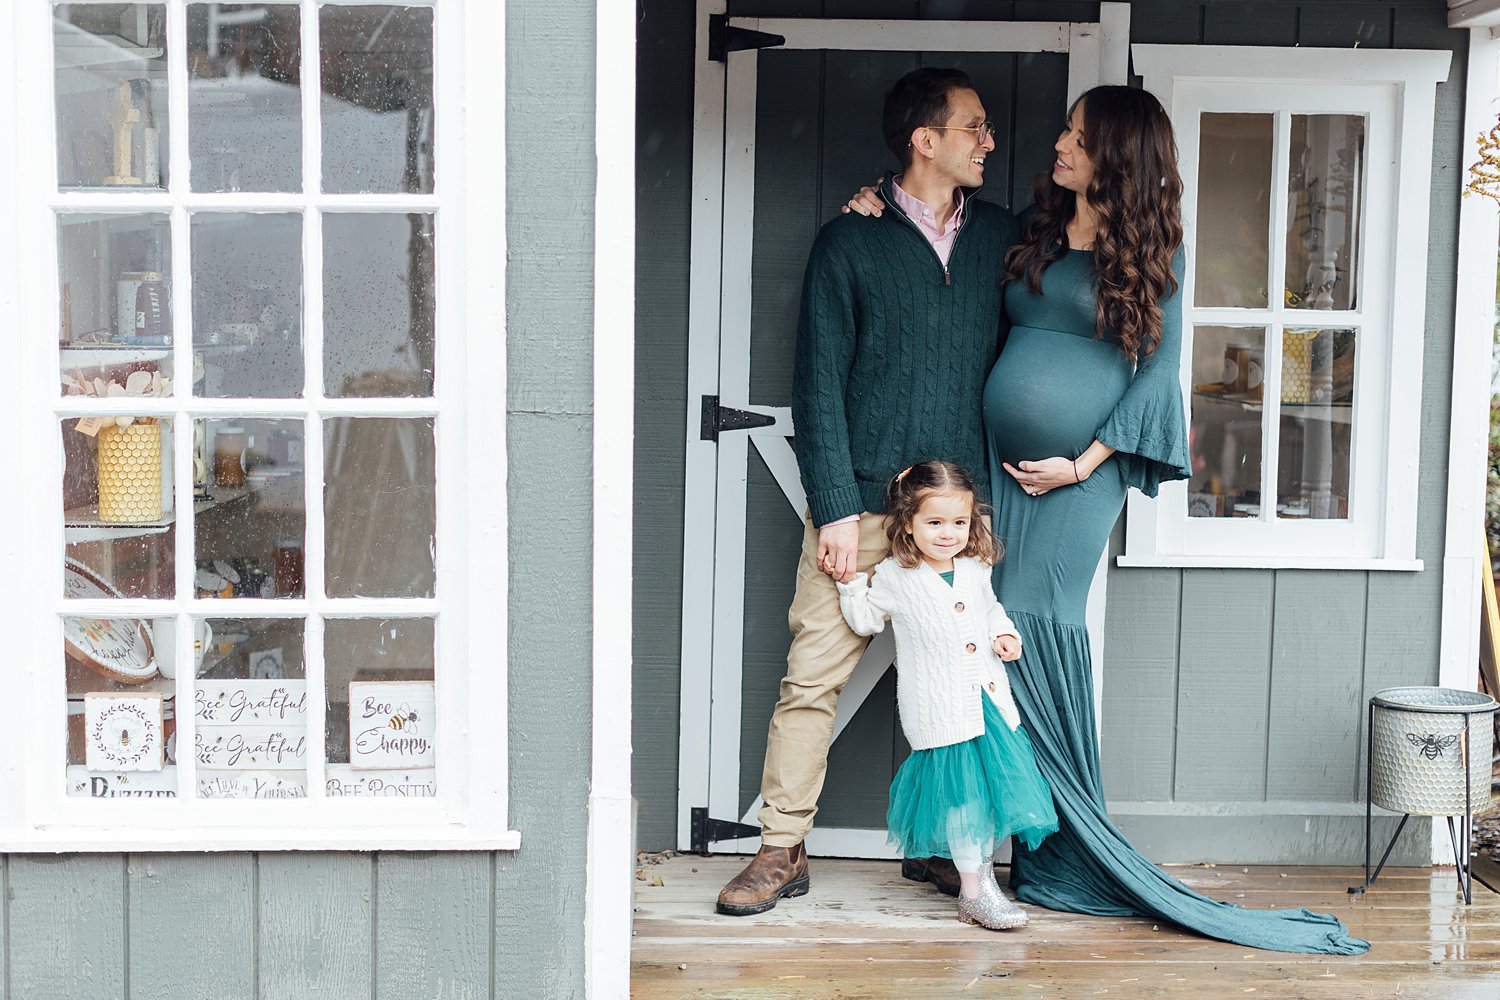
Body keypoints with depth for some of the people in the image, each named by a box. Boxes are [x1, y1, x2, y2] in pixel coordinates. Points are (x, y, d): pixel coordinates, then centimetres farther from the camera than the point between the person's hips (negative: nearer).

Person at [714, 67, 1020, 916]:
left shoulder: (1001, 236, 12)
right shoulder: (850, 244, 1)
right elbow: (819, 386, -2)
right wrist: (837, 508, -9)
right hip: (863, 503, -3)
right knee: (814, 675, -3)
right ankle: (784, 852, 7)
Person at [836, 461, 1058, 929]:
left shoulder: (975, 569, 7)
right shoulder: (893, 577, -4)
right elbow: (866, 621, 7)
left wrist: (1004, 634, 6)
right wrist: (851, 581, -2)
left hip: (990, 701, 5)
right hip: (940, 712, -5)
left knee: (998, 785, 7)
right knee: (961, 793, -3)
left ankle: (983, 871, 23)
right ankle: (973, 891, 6)